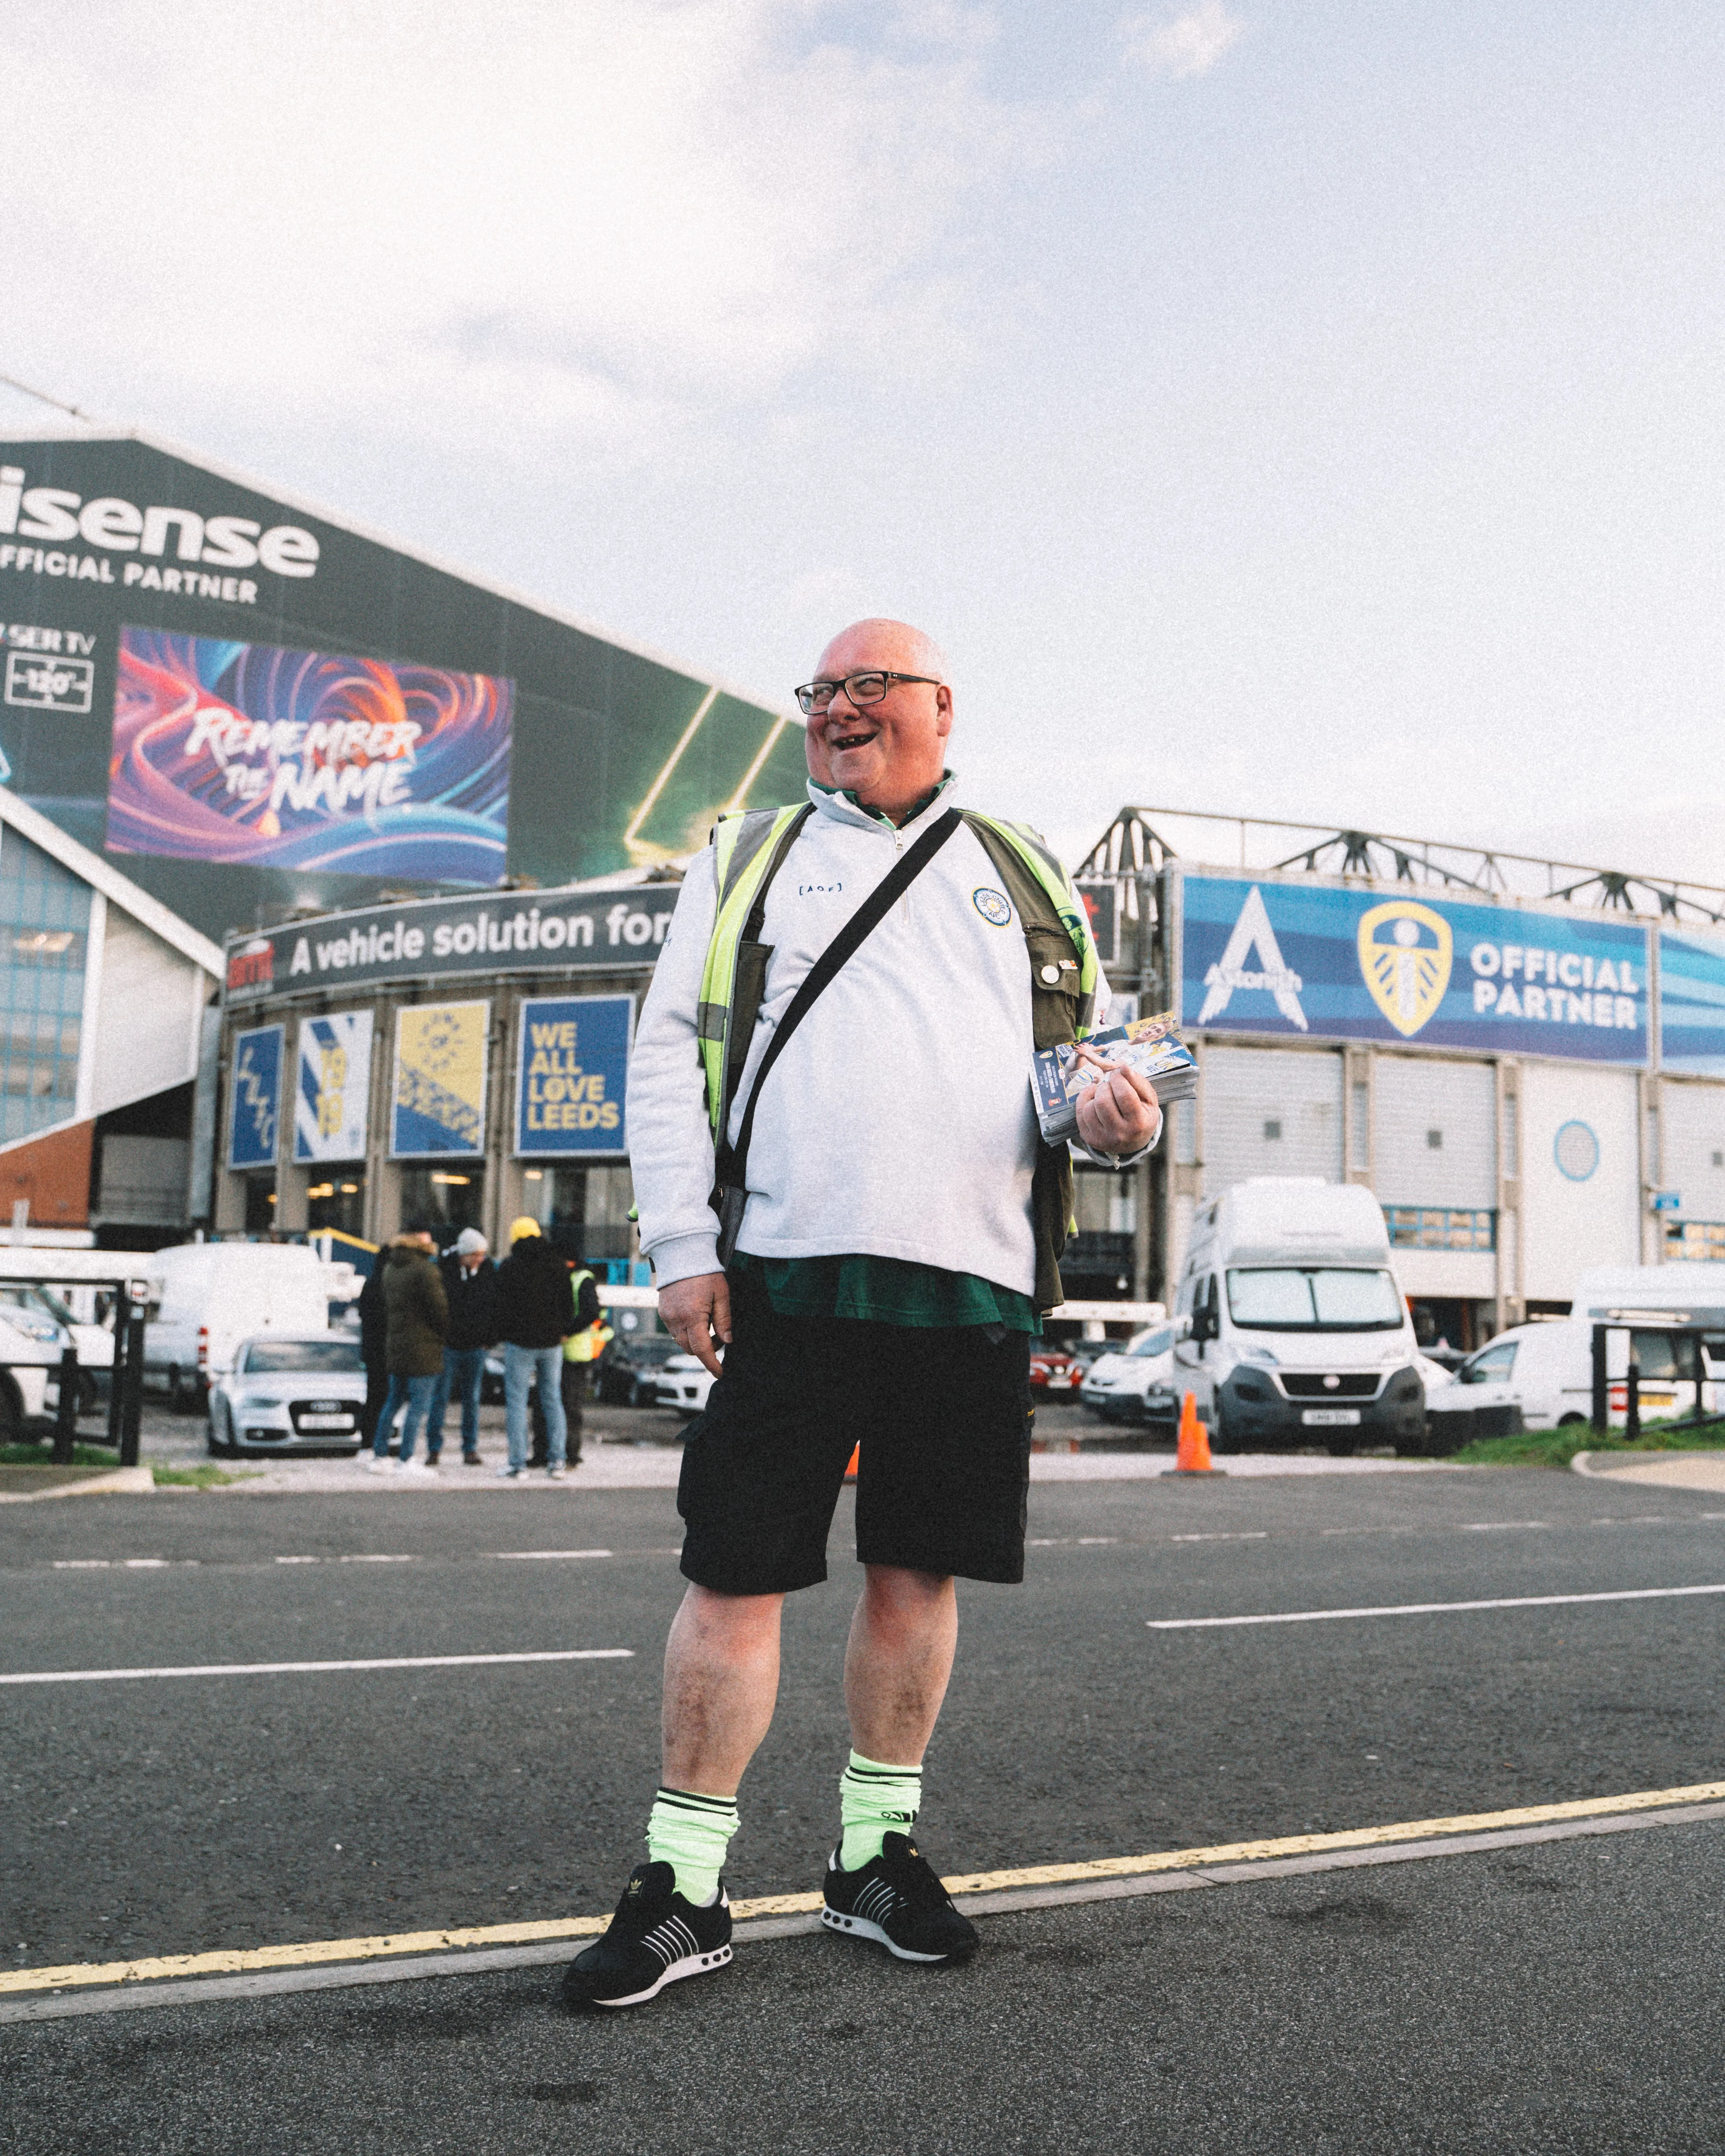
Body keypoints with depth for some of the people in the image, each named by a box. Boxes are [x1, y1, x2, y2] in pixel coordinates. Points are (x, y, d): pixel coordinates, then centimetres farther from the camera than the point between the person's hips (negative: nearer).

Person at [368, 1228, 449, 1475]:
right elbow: (438, 1307, -14)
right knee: (419, 1404, -4)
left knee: (394, 1401, 17)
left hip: (396, 1344, 8)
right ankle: (408, 1461, -5)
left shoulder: (391, 1269, 12)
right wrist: (446, 1331, 3)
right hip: (423, 1348, -8)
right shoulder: (425, 1269, -14)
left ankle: (379, 1455, 20)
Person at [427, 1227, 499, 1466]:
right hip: (448, 1345, -2)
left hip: (476, 1348, 2)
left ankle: (470, 1449, 14)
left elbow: (495, 1305, 9)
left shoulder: (489, 1271, 1)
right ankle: (434, 1449, 7)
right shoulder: (443, 1269, -9)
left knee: (472, 1399, 7)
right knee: (440, 1397, 0)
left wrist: (491, 1339, 6)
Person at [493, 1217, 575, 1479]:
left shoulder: (508, 1267, -5)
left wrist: (503, 1335, 6)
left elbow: (503, 1306, -4)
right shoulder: (557, 1265, 5)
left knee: (516, 1400, 1)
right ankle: (556, 1460, 8)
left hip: (520, 1342, -4)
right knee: (552, 1398, 11)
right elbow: (568, 1303, 6)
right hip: (552, 1342, 4)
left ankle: (517, 1462, -2)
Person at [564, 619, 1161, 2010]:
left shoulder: (1026, 876, 19)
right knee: (738, 1577, -2)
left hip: (973, 1284, 2)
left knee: (919, 1576, 10)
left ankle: (877, 1854, 27)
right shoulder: (746, 864, 14)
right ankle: (685, 1888, 11)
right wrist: (682, 1244, -4)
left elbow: (1101, 1052, 19)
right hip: (787, 1274, -2)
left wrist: (1120, 1117, -6)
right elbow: (668, 1053, 7)